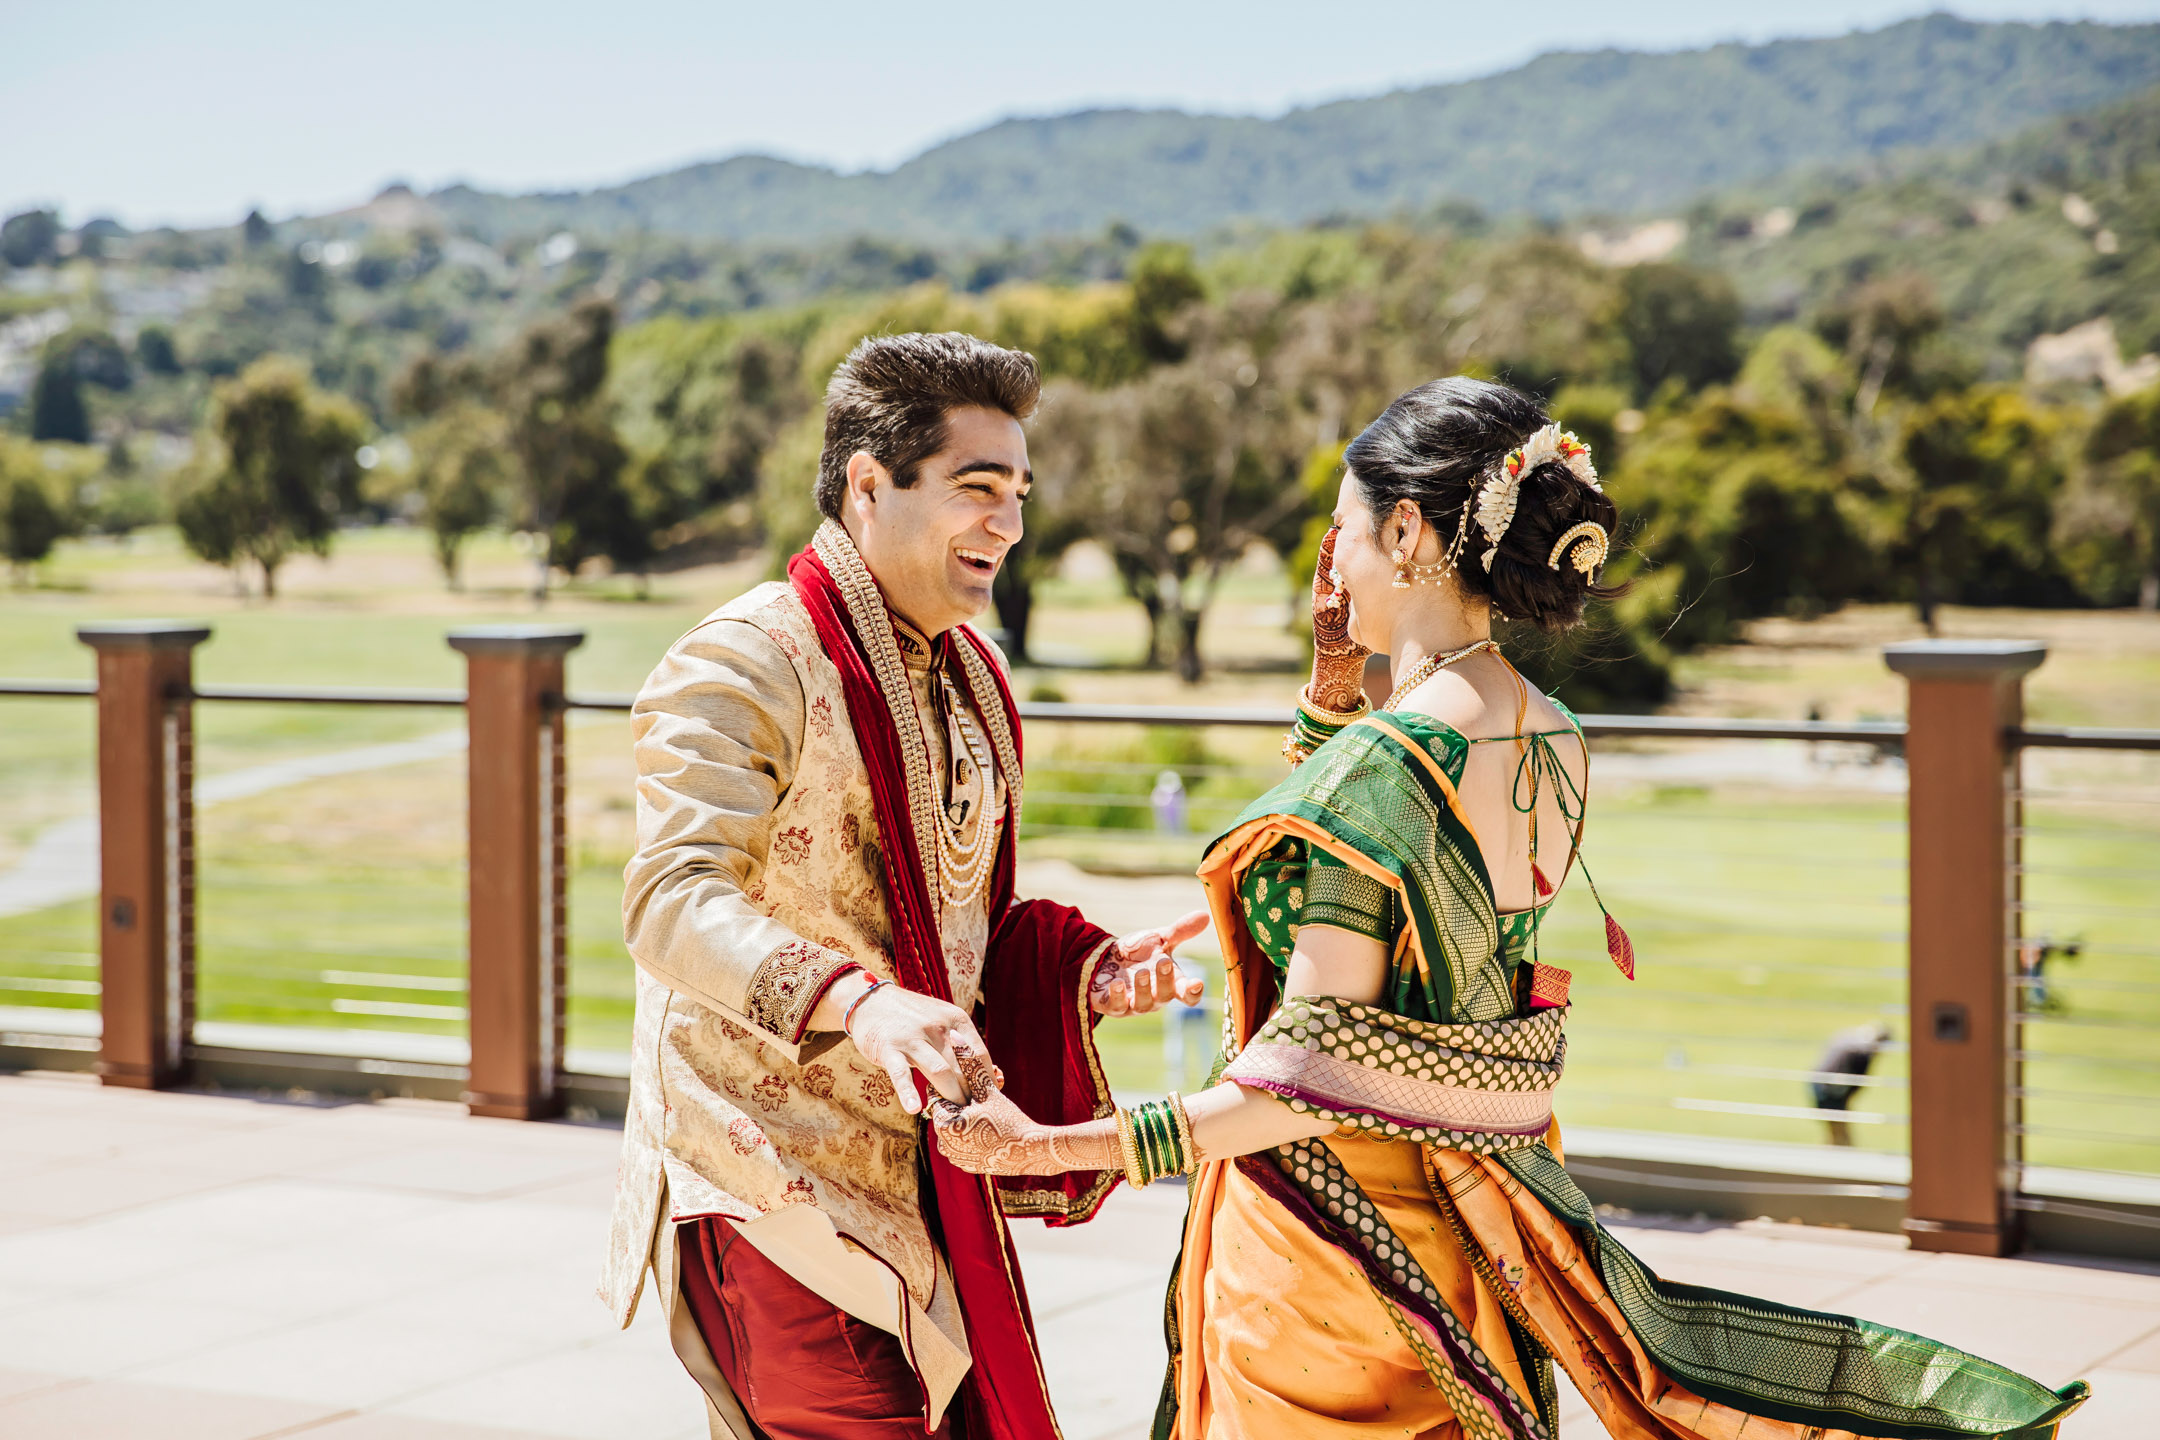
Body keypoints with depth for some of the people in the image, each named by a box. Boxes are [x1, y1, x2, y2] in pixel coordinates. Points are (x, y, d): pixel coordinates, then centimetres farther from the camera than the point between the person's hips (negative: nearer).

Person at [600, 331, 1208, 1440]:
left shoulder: (972, 681, 16)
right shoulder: (742, 663, -13)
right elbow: (673, 900, -25)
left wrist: (1082, 972, 4)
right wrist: (857, 1002, -40)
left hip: (920, 1173, 8)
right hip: (775, 1174, -8)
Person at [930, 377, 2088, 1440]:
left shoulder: (1383, 759, -21)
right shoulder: (1554, 745, 3)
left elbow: (1318, 1072, -23)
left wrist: (1054, 1148, -25)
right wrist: (1337, 672, 12)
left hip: (1331, 1226, -8)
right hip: (1462, 1226, 8)